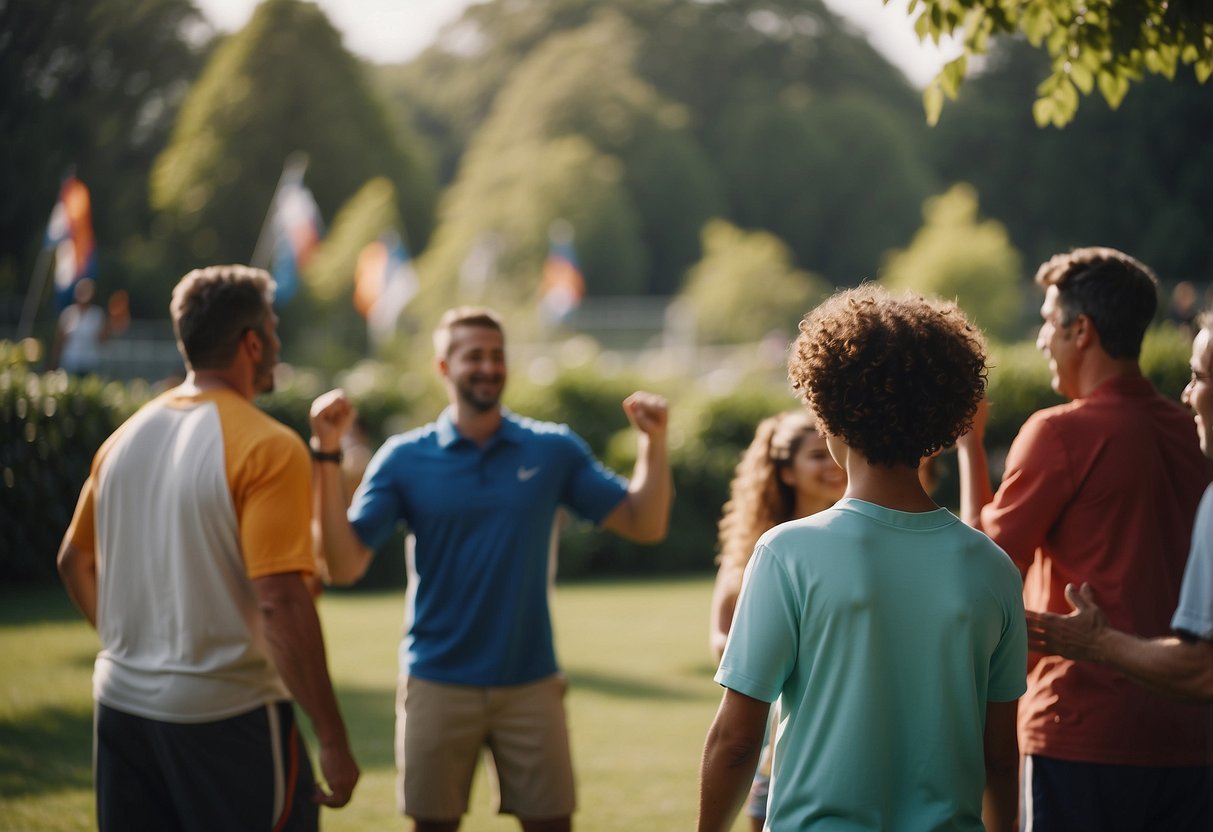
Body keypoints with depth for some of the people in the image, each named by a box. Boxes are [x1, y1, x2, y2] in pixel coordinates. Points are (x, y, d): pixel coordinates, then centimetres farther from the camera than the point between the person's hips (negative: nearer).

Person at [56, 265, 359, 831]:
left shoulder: (126, 437, 8)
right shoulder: (268, 448, -15)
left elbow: (74, 562, 18)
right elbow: (281, 603, -22)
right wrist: (333, 741, -18)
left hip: (121, 701, 7)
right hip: (225, 713, -7)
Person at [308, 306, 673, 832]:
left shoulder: (554, 450, 2)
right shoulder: (404, 459, -2)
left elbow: (645, 525, 2)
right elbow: (344, 566, -10)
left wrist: (653, 442, -12)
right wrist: (329, 455, -17)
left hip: (531, 684, 1)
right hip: (438, 685, -1)